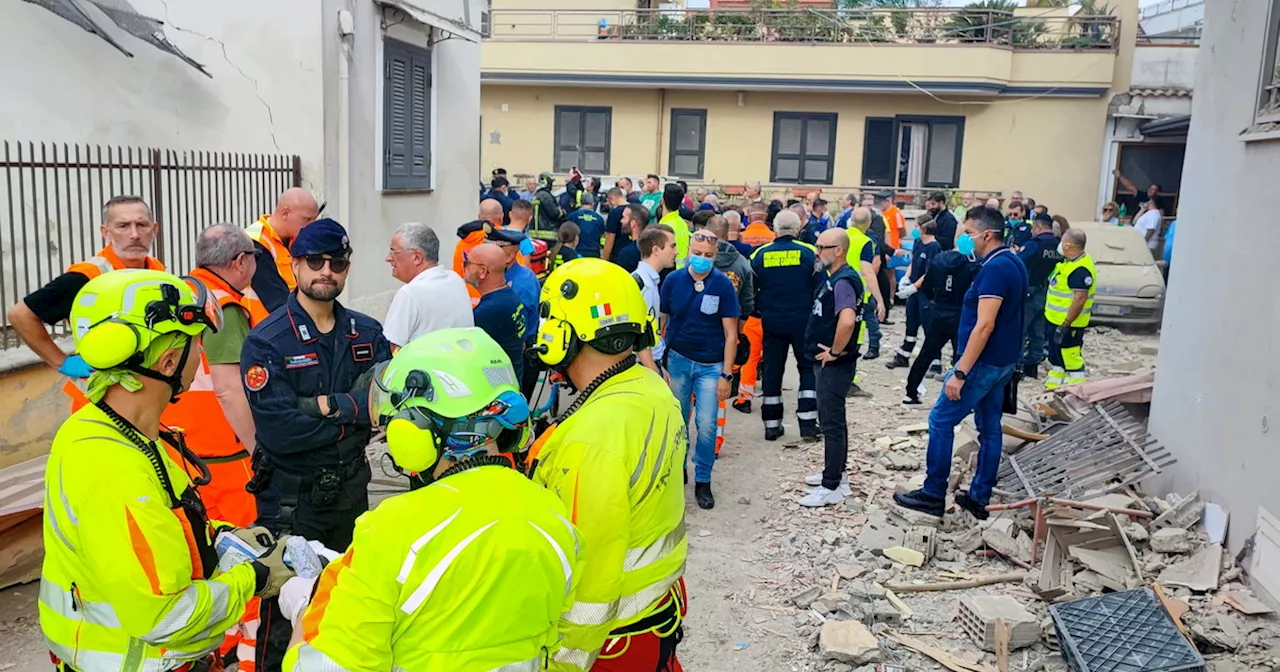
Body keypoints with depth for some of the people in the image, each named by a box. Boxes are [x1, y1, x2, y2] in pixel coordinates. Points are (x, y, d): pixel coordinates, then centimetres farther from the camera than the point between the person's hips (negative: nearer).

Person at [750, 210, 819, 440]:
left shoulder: (760, 254, -2)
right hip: (803, 321, -2)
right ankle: (807, 421, 6)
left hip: (772, 322, 2)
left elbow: (751, 289, 4)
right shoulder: (808, 253, -7)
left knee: (772, 370, 10)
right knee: (808, 368, 11)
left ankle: (772, 425, 14)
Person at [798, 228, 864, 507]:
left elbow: (847, 320, -37)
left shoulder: (843, 281, -21)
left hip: (835, 365, -10)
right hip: (827, 363, 10)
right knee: (833, 420, 20)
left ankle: (831, 487, 7)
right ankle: (836, 473, 33)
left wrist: (835, 351, -24)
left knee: (832, 423, -2)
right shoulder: (832, 277, 10)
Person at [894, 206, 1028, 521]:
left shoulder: (995, 268, -21)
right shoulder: (1012, 263, 10)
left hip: (985, 362, -10)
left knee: (941, 420, -2)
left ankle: (933, 494, 6)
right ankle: (979, 498, 20)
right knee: (989, 426, 12)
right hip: (1002, 360, 10)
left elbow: (984, 325, -26)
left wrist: (960, 372, -26)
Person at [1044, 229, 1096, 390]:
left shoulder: (1080, 269, -22)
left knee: (1071, 359, -5)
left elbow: (1080, 298, -26)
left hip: (1069, 323, -11)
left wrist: (1065, 324, -26)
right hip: (1057, 320, 11)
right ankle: (1051, 388, 31)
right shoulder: (1071, 262, 10)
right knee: (1055, 356, 20)